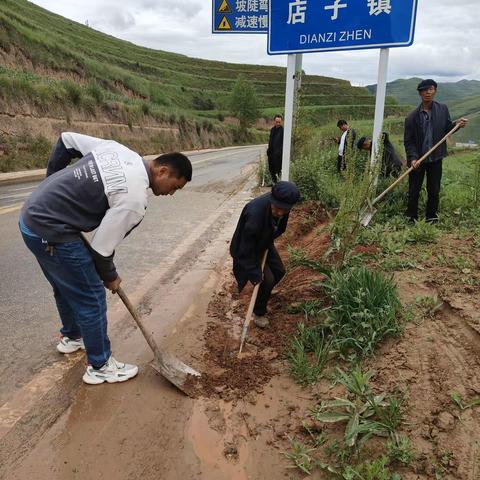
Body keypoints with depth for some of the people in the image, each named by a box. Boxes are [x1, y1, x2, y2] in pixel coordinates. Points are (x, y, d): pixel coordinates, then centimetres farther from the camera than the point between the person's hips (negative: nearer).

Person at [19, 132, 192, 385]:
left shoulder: (119, 150, 2)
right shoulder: (134, 199, -22)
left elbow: (67, 140, 12)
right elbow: (101, 246, -16)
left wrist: (52, 180, 17)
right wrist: (110, 277, 3)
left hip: (32, 216, 10)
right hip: (51, 233, -10)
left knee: (67, 287, 27)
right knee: (91, 297, 2)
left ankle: (71, 337, 49)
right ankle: (100, 367, 18)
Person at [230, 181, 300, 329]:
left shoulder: (282, 205, -21)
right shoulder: (255, 213, -43)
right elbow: (248, 248, -33)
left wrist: (269, 242, 1)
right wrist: (255, 274, -28)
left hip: (265, 242, 7)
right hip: (246, 248, -7)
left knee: (279, 271, 15)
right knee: (267, 280, -11)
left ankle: (265, 291, 47)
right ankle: (259, 314, 13)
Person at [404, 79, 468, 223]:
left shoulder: (443, 109, 0)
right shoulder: (412, 117, -8)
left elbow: (446, 129, 9)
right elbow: (408, 141, -6)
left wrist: (456, 124, -12)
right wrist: (413, 158, -18)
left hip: (435, 158, 2)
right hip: (418, 159, -2)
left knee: (434, 190, 9)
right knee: (414, 191, 8)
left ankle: (431, 217, 24)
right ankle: (411, 218, 21)